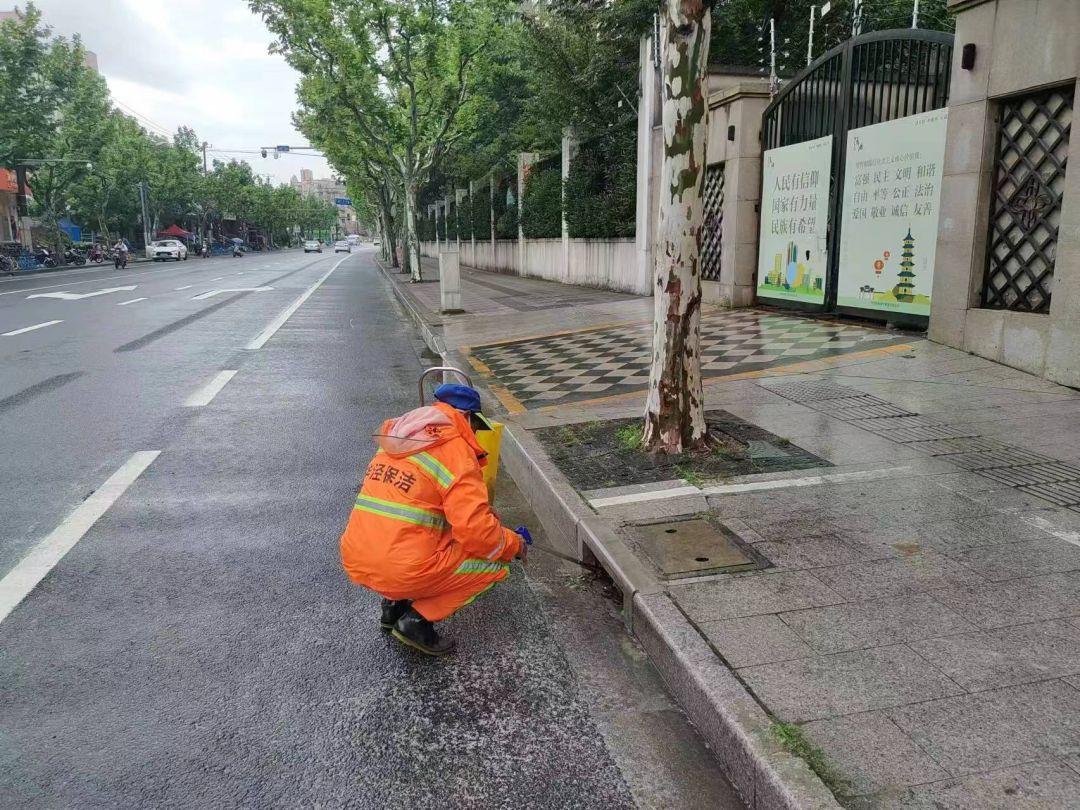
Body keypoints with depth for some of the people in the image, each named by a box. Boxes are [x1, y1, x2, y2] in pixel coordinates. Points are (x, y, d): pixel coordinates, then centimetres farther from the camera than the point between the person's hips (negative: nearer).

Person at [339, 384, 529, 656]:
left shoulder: (393, 444, 13)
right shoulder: (456, 451, -11)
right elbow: (476, 529, -17)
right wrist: (514, 544, 4)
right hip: (404, 572, -8)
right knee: (495, 562, 8)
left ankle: (394, 604, 20)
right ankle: (418, 620, 1)